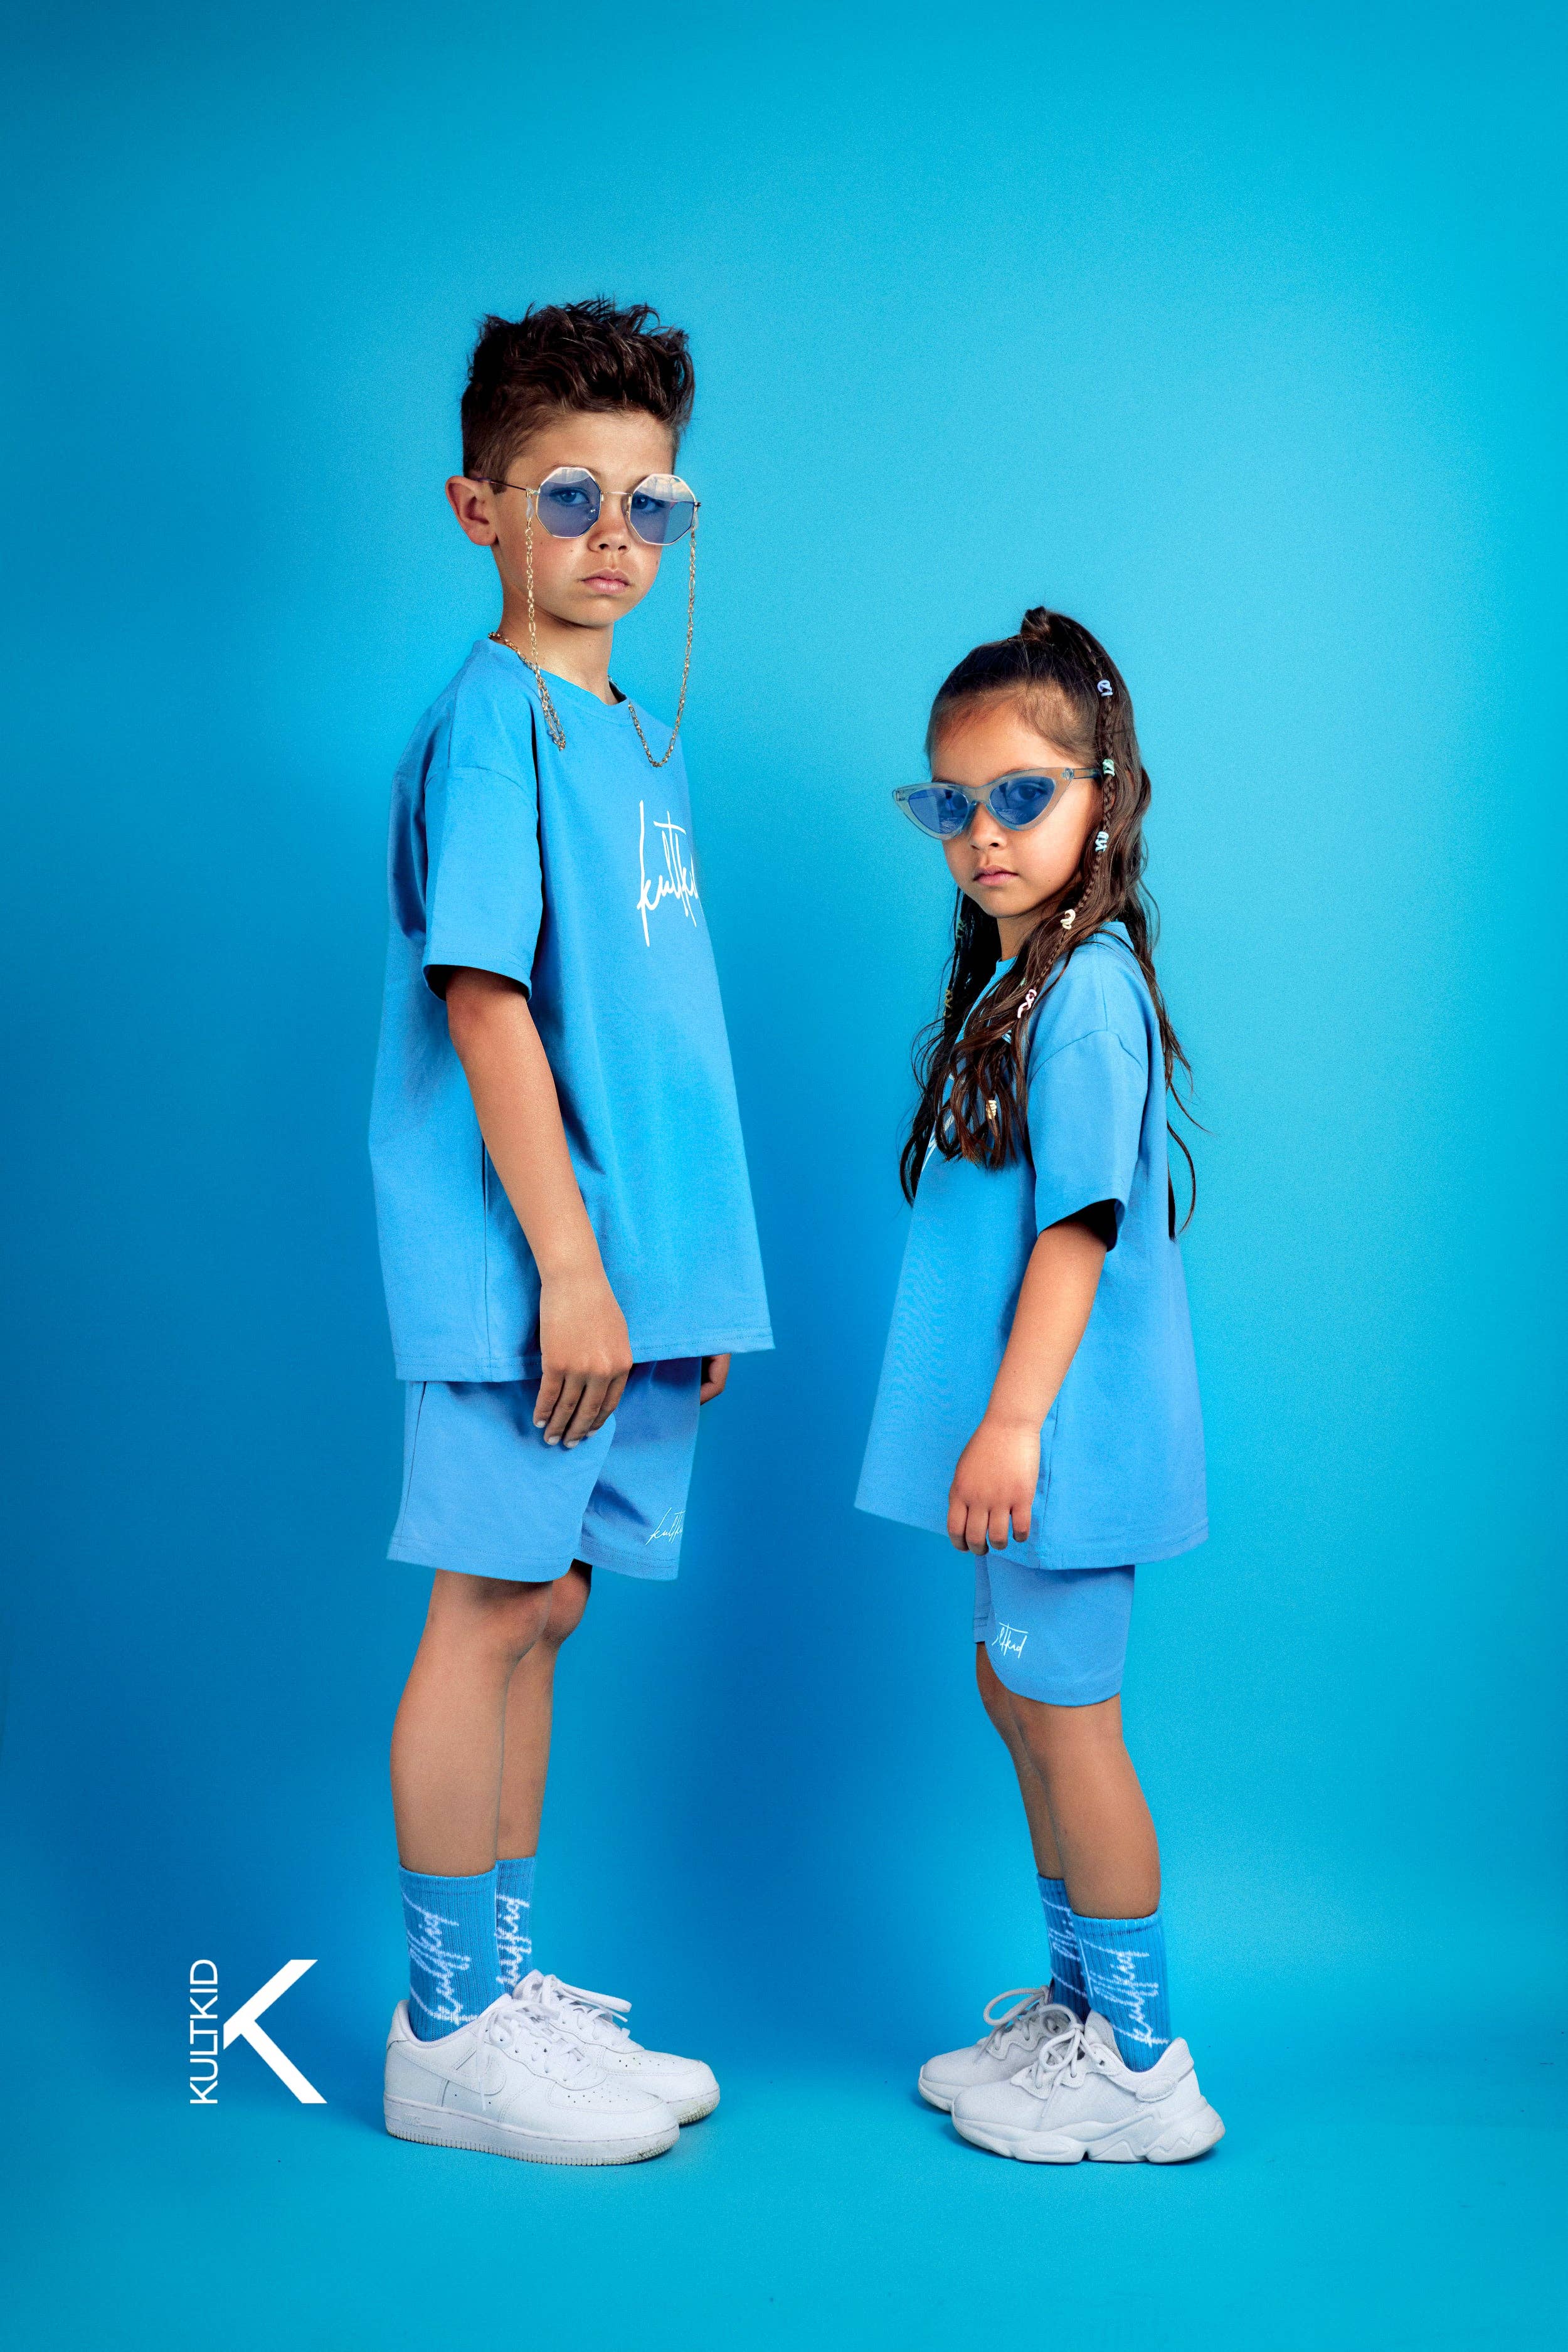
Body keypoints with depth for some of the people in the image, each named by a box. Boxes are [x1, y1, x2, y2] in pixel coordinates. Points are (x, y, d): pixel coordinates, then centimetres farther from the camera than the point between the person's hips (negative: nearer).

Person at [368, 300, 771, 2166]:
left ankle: (510, 1988, 26)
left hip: (629, 1266, 8)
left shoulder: (635, 737, 16)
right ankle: (446, 2032, 12)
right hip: (526, 1268, -8)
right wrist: (569, 1263, -18)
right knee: (493, 1609, -1)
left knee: (539, 1607, 14)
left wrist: (691, 1272, 16)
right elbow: (483, 1001, -16)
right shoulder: (492, 719, -10)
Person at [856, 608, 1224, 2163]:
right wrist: (996, 1426, 18)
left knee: (1065, 1714, -1)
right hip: (1025, 1424, 10)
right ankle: (1078, 2002, 33)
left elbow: (1080, 1223, -22)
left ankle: (1138, 2066, 13)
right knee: (1018, 1687, 18)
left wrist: (1012, 1423, -23)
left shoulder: (1086, 990, -17)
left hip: (1062, 1423, -10)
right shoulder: (1010, 977, 12)